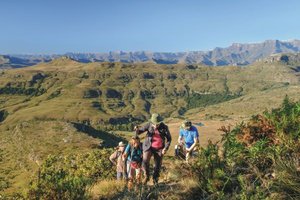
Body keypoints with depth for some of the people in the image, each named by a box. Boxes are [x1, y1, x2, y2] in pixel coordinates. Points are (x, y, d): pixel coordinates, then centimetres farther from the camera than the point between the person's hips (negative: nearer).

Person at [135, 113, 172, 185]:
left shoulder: (164, 127, -11)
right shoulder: (149, 125, -12)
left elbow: (169, 138, -1)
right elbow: (140, 131, -7)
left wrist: (166, 148, -12)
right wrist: (137, 129, -31)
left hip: (159, 149, 1)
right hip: (149, 147, 0)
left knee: (158, 165, 8)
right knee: (145, 161, -18)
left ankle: (155, 180, 31)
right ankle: (146, 176, 8)